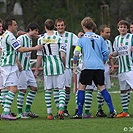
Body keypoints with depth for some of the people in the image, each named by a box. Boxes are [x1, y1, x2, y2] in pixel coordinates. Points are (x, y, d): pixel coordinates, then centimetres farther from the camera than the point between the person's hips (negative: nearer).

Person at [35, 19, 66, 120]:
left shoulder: (41, 40, 1)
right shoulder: (59, 39, -3)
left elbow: (39, 57, 2)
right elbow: (63, 55, -9)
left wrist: (36, 70, 11)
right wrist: (64, 65, 10)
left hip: (47, 67, 1)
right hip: (58, 66, -1)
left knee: (48, 90, 9)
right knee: (61, 89, 3)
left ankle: (49, 113, 8)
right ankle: (60, 109, -16)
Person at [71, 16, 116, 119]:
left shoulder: (82, 38, 3)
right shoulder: (100, 38, 12)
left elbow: (76, 53, 1)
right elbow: (106, 53, 11)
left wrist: (75, 64, 19)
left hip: (88, 66, -3)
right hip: (99, 67, 3)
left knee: (81, 87, 4)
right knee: (102, 87, 5)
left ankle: (79, 113, 1)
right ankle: (112, 110, -5)